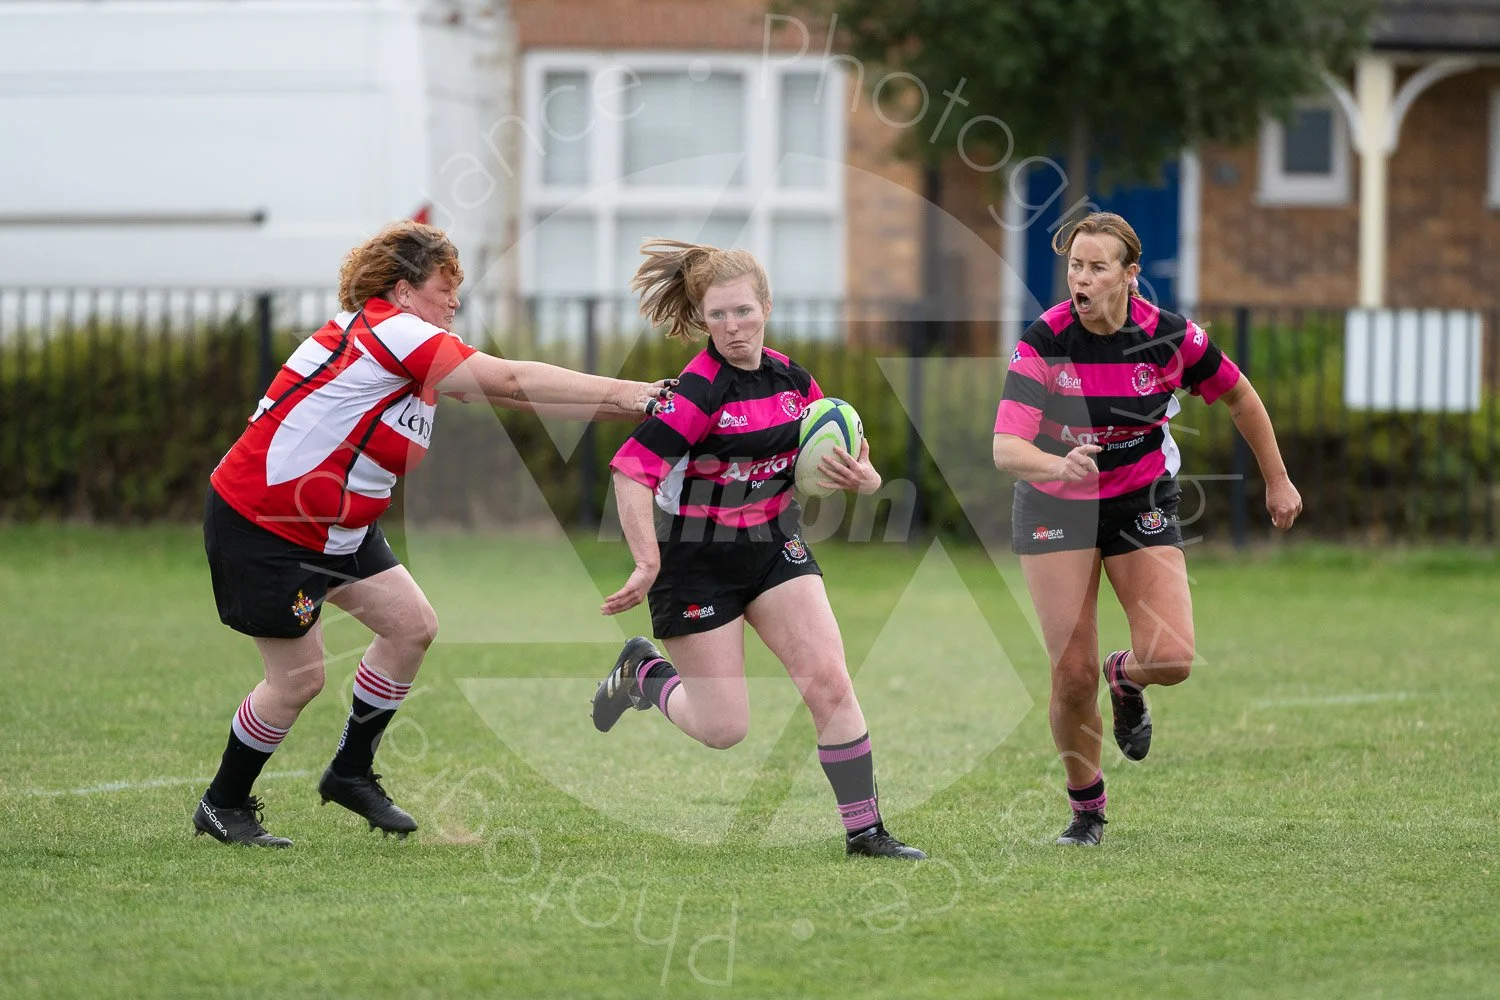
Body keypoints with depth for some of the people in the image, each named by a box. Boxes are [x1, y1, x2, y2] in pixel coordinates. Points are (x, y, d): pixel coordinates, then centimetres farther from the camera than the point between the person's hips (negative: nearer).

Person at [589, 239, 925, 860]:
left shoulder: (792, 379, 0)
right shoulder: (700, 389, -22)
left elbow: (832, 462, 10)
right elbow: (632, 472, -27)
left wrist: (859, 477, -14)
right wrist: (648, 564, -34)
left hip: (775, 546, 6)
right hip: (698, 563, -6)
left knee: (829, 681, -9)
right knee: (724, 730, 0)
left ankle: (864, 830, -2)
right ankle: (642, 672, 30)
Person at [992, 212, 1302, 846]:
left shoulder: (1171, 337, -15)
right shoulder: (1044, 342, -19)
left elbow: (1238, 396, 4)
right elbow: (1005, 448, -28)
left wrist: (1277, 480, 11)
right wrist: (1059, 464, -48)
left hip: (1143, 502, 1)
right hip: (1055, 508, -1)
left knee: (1171, 660, -16)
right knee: (1072, 675, -8)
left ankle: (1125, 677, 22)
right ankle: (1086, 808, 17)